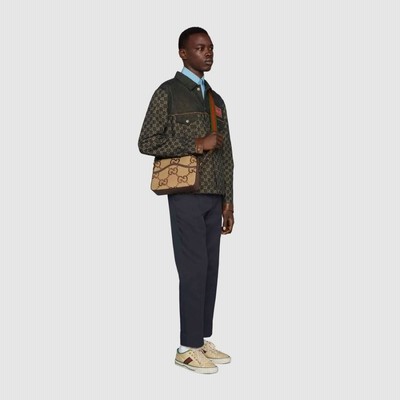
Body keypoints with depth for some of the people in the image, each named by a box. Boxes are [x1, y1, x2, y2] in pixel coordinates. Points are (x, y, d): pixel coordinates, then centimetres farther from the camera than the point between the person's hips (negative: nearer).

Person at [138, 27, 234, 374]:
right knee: (194, 269, -7)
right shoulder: (168, 93, -3)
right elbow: (147, 143, -10)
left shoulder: (216, 100, 17)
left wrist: (228, 201, 12)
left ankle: (203, 339, 16)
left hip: (213, 197, 7)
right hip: (186, 195, -6)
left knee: (210, 268, 6)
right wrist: (197, 145, -13)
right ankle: (188, 347, 2)